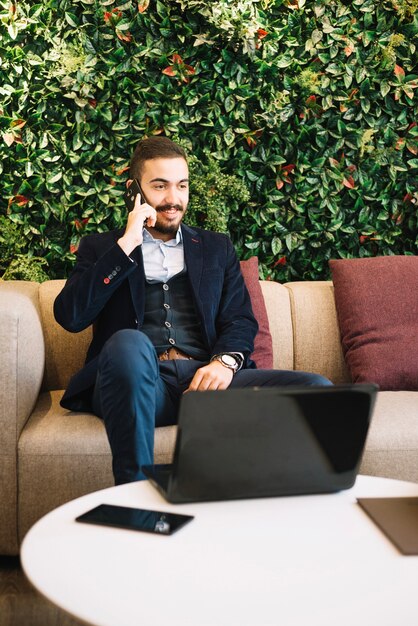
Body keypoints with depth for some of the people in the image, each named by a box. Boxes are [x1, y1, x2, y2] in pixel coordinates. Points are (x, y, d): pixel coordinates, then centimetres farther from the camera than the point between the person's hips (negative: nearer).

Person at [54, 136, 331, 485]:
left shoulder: (217, 248, 25)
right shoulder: (101, 247, 17)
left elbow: (241, 320, 13)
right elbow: (70, 316, 1)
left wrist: (225, 361, -10)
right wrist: (126, 244, -3)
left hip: (203, 378, 3)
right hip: (137, 381, -2)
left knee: (316, 390, -24)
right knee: (129, 342, -40)